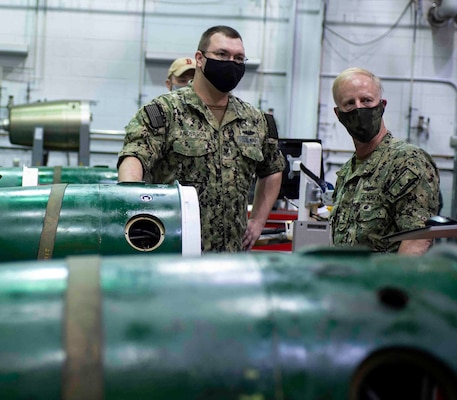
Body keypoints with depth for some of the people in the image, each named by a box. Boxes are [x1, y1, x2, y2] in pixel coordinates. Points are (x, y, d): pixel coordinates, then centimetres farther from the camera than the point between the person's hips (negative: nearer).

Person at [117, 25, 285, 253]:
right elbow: (133, 157, -17)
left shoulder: (255, 121, 12)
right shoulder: (165, 111, -4)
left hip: (232, 254, 5)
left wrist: (258, 221, 17)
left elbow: (273, 170, 26)